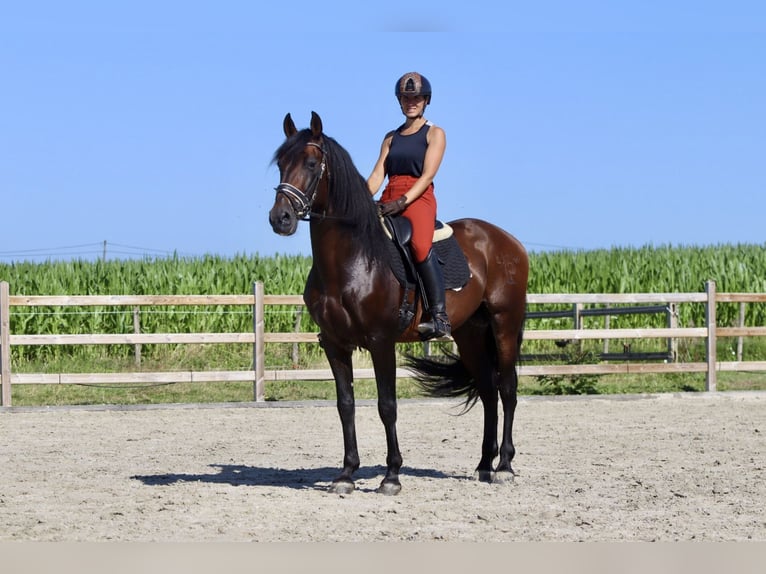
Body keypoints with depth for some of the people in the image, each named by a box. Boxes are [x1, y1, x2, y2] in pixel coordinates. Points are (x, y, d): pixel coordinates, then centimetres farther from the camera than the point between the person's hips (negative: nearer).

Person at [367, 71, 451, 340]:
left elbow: (427, 175, -5)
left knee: (420, 245, -34)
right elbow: (377, 175, 12)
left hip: (418, 199, -7)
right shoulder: (391, 138, 22)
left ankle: (439, 316, -37)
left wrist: (402, 202, -19)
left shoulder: (434, 133, 7)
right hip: (388, 201, 7)